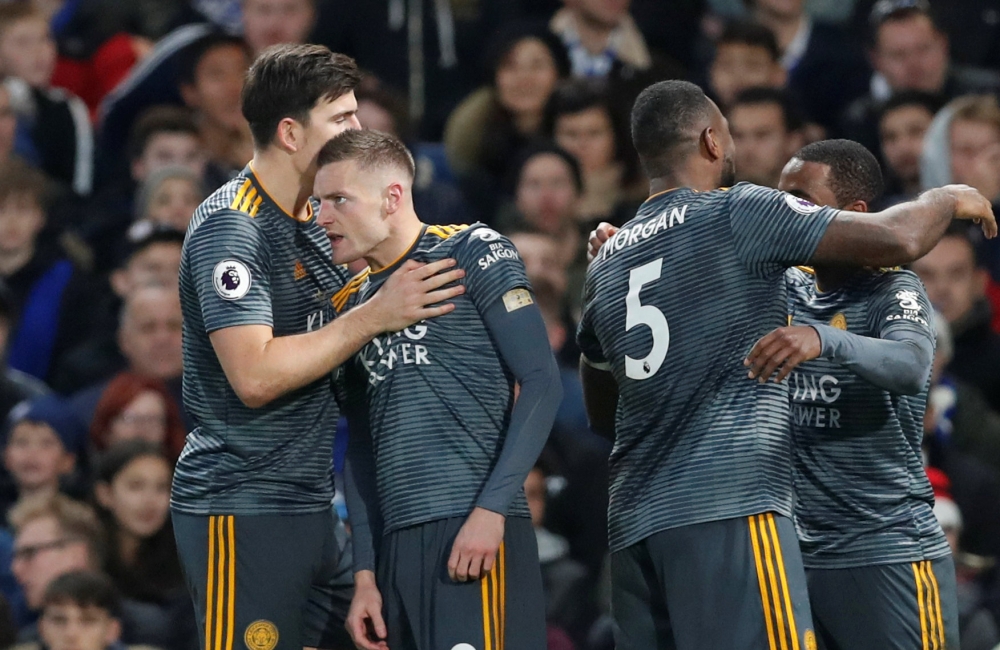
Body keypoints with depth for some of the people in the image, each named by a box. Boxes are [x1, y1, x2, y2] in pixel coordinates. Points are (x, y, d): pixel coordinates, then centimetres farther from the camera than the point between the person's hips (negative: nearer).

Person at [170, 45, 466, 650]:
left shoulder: (315, 221, 14)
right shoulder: (230, 226, -14)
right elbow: (255, 375, -23)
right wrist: (375, 316, -21)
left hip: (313, 504, 9)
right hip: (242, 509, -9)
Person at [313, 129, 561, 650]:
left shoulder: (472, 254, 0)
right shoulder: (360, 302, 19)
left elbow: (542, 382, -7)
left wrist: (491, 509, -16)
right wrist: (364, 573, 13)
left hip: (474, 533, -7)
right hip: (399, 544, 7)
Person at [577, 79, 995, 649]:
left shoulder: (607, 262, 17)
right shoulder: (740, 214, -2)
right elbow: (896, 241, -8)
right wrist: (949, 199, 13)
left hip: (635, 523, 7)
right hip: (729, 509, -7)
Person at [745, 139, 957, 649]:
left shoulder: (894, 293, -10)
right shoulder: (786, 290, 11)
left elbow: (909, 367, -29)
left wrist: (823, 339, -47)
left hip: (889, 555, -6)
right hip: (798, 559, 6)